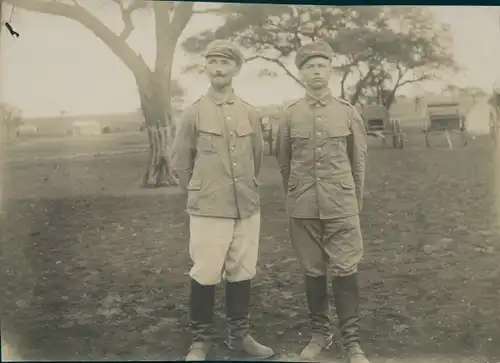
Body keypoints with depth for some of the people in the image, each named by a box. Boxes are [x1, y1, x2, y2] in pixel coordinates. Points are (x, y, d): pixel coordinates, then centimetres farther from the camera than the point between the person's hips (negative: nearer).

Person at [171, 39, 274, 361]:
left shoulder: (250, 114, 7)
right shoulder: (194, 113, -2)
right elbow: (180, 162, 5)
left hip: (248, 208, 3)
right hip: (207, 209, -3)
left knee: (242, 272, 11)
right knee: (205, 275, 1)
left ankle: (240, 335, 25)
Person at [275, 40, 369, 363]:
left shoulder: (348, 112, 2)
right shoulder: (291, 115, 3)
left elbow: (359, 161, 10)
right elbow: (283, 162, 13)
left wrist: (355, 201, 13)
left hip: (341, 206, -1)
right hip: (303, 208, 1)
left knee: (345, 270, -2)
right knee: (313, 272, 9)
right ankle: (320, 333, 23)